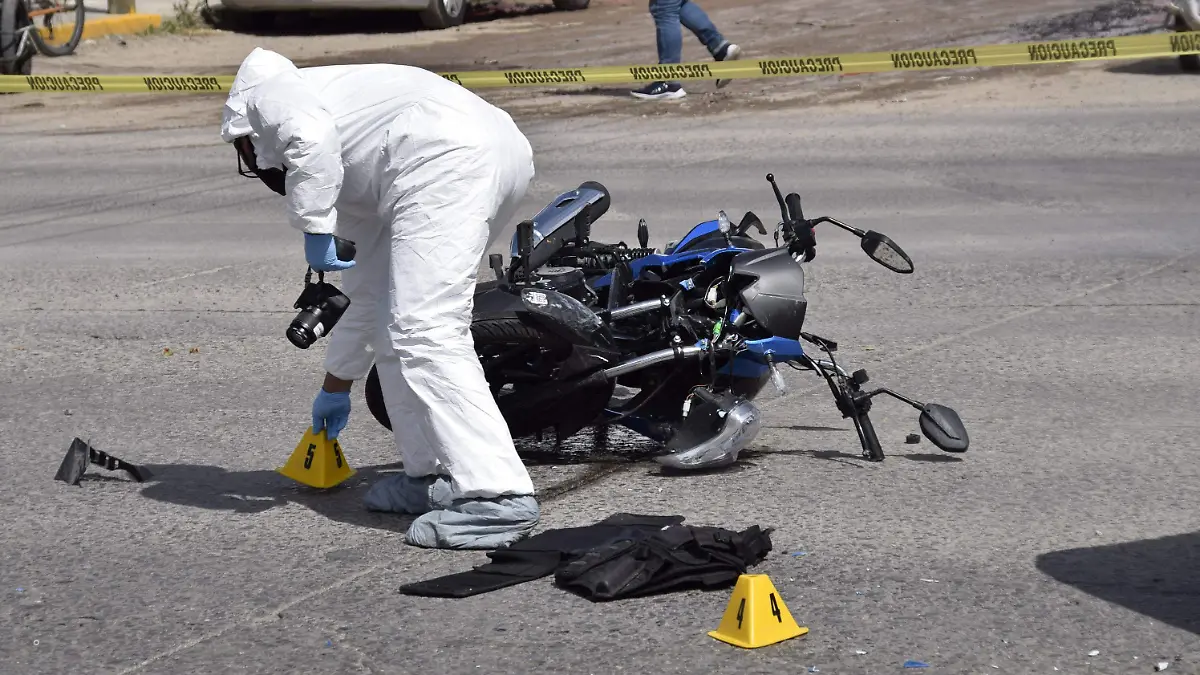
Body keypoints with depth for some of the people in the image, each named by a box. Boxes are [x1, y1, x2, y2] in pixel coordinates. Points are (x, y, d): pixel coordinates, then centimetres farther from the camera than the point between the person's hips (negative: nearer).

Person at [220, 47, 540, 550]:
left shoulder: (268, 94, 17)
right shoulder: (350, 176, 38)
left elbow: (310, 135, -11)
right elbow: (370, 290, 42)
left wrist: (313, 233, -5)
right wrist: (335, 387, 50)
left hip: (448, 157, -10)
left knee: (422, 333, -12)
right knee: (396, 323, 20)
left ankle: (499, 498, -18)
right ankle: (434, 476, 20)